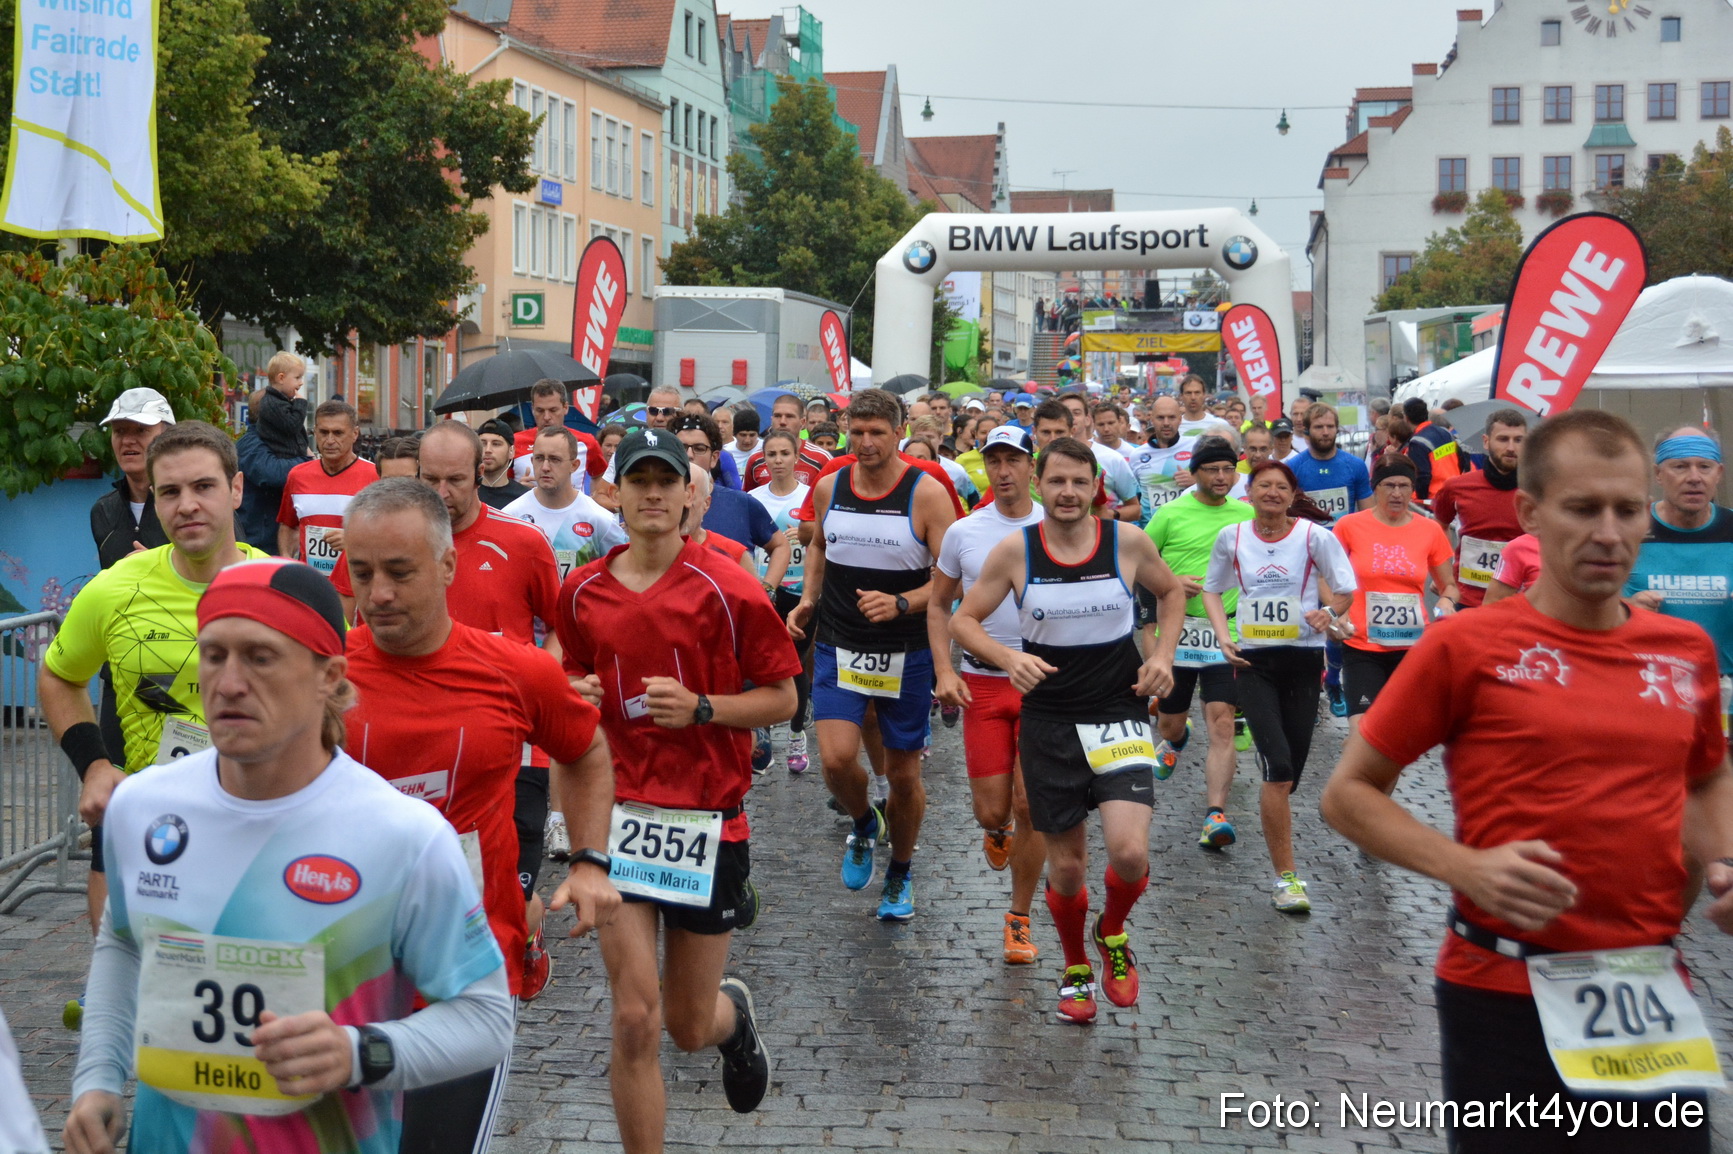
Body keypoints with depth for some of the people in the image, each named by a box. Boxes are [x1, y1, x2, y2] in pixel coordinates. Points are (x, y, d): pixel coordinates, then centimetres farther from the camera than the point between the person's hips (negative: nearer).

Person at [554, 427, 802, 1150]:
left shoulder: (727, 589, -7)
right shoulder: (581, 592, 4)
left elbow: (782, 697, -3)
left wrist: (702, 707, -18)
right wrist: (574, 695, -3)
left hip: (708, 819, -2)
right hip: (618, 814, 2)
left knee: (688, 1027, 12)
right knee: (635, 1021, -8)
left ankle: (733, 1015, 50)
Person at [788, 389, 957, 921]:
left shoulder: (927, 493, -11)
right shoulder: (829, 487, 2)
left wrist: (900, 604, -26)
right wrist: (809, 599, 8)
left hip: (906, 654, -2)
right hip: (839, 648, 2)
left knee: (903, 773, 8)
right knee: (836, 758, -16)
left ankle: (899, 874, 33)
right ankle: (864, 826, 19)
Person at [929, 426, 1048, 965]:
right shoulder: (963, 532, 3)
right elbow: (939, 604, 12)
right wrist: (943, 671, -1)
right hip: (982, 682, 1)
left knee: (1030, 805, -4)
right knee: (992, 809, -1)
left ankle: (1020, 919, 14)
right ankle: (997, 831, 40)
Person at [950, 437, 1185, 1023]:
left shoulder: (1127, 541, -5)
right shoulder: (1015, 550, -6)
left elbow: (1170, 590, 14)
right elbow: (964, 620, 0)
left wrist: (1162, 655, 0)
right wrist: (1008, 657, -18)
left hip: (1119, 715, -1)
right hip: (1049, 721, 1)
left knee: (1129, 851, -17)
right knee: (1066, 863, 7)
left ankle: (1113, 932, 17)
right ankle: (1076, 970, 34)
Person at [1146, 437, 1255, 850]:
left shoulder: (1247, 515, 5)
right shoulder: (1171, 513, -2)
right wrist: (1170, 581, -13)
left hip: (1226, 634, 0)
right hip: (1177, 630, 0)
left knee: (1222, 723, -13)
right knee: (1170, 722, 13)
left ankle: (1215, 814, -15)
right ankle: (1175, 739, 52)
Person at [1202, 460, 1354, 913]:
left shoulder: (1315, 535, -2)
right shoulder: (1231, 538, 3)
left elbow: (1345, 591, 5)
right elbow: (1212, 590, 16)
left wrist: (1329, 612, -15)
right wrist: (1224, 637, 2)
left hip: (1304, 659, 1)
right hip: (1253, 662, -1)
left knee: (1291, 770, 7)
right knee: (1278, 766, -15)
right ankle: (1286, 876, -11)